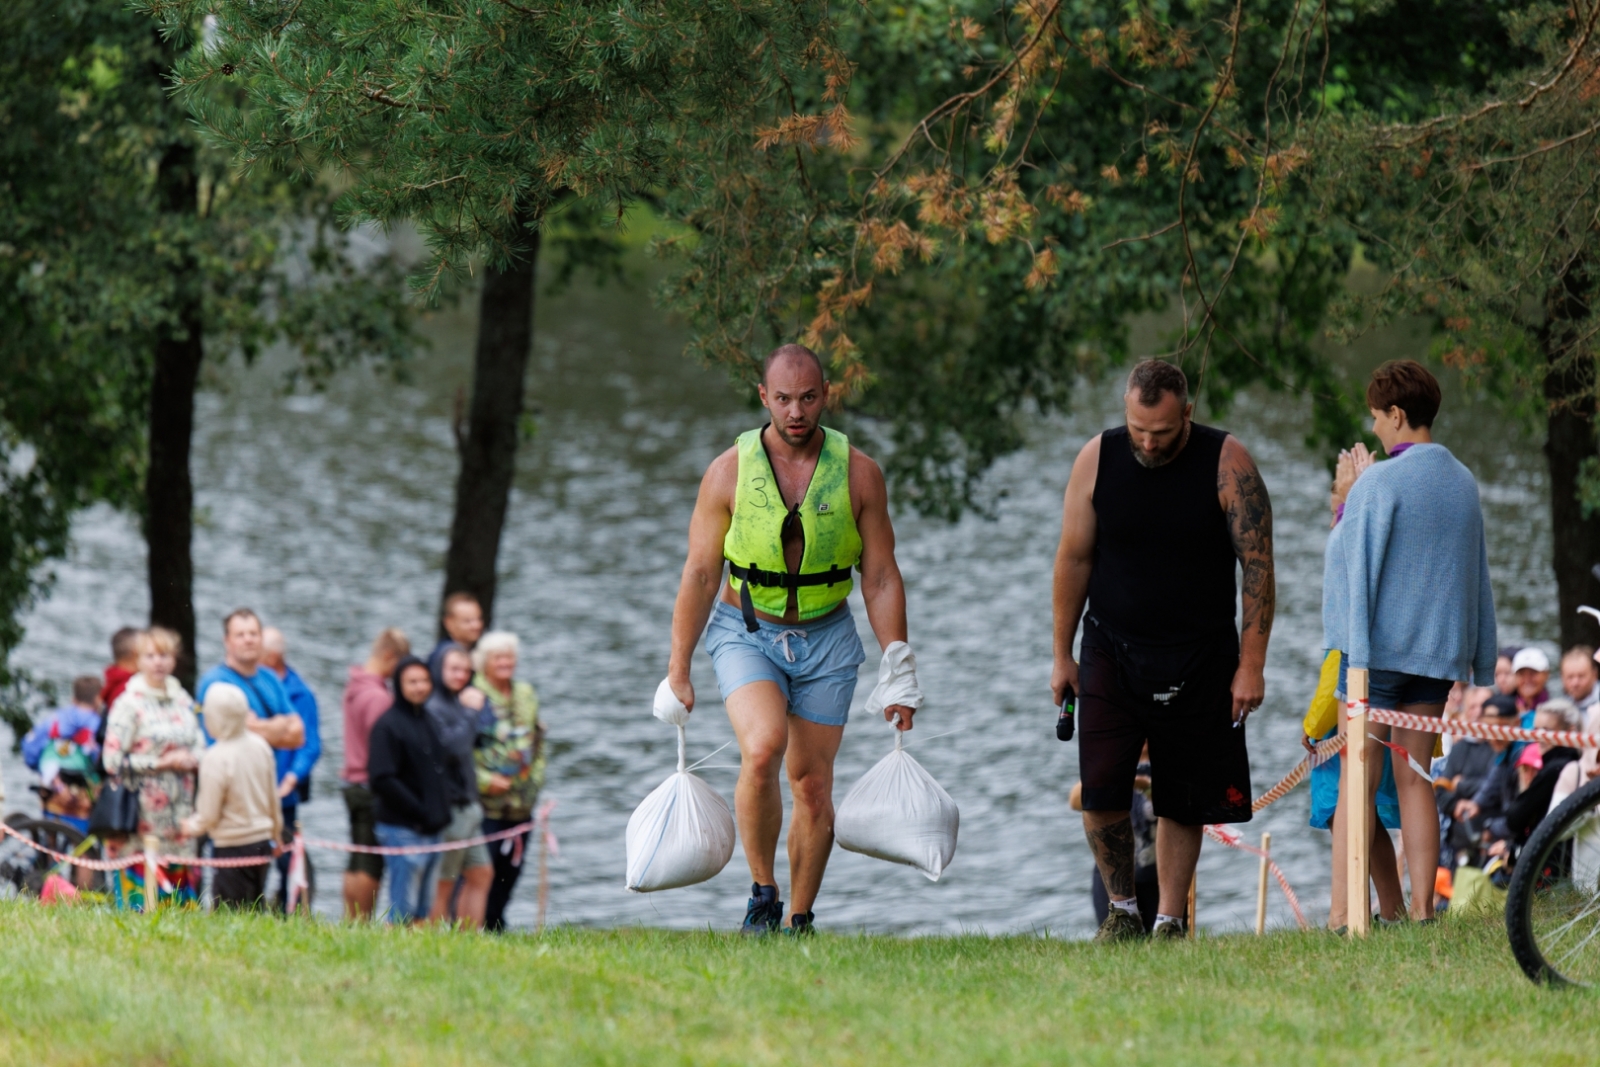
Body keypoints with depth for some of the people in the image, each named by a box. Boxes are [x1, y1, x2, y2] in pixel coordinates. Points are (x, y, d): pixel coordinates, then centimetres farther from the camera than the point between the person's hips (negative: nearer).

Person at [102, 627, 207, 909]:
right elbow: (114, 761, -12)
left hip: (178, 814, 6)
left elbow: (200, 747, 19)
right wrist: (162, 763, -12)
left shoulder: (183, 701, 13)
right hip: (142, 818, -6)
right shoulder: (129, 703, -5)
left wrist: (189, 759, -4)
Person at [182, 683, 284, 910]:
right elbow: (273, 800, 12)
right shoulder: (261, 747, 1)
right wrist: (276, 835, 26)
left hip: (232, 849, -7)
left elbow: (209, 816, -14)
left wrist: (190, 827, 7)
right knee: (255, 912, 14)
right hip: (262, 842, 7)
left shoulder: (215, 759, -19)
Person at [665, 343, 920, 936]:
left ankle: (799, 920, 15)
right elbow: (699, 576, -3)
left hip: (826, 641, 2)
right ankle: (762, 893, -11)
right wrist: (678, 673, -3)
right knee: (762, 750, -26)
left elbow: (880, 579, 1)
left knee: (812, 782, 1)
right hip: (746, 633, -2)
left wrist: (898, 675, -2)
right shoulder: (729, 472, -7)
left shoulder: (858, 474, -4)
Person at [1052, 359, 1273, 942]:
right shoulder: (1097, 460, -4)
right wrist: (1061, 656, 6)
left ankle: (1169, 921, 15)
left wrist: (1251, 664, -10)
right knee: (1100, 789, -12)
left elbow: (1259, 567, -6)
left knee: (1182, 801, 3)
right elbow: (1073, 559, 5)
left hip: (1199, 659, -1)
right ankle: (1121, 908, 6)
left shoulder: (1226, 464, -9)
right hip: (1112, 649, 1)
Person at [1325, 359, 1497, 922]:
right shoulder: (1464, 485, 10)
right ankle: (1421, 909, 3)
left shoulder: (1380, 483, -10)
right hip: (1438, 651, 6)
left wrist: (1357, 664, -14)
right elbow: (1479, 581, 15)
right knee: (1414, 781, 9)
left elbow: (1360, 573, -13)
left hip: (1378, 647, -6)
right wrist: (1483, 665, 21)